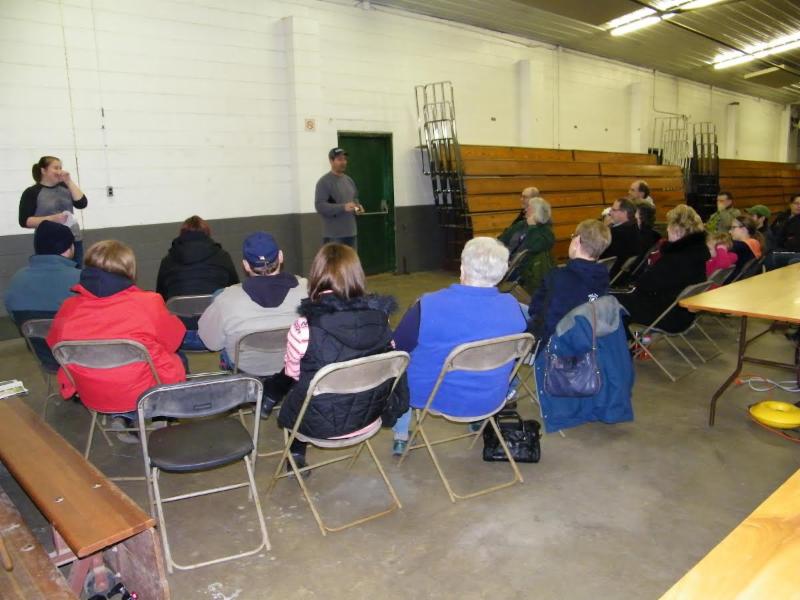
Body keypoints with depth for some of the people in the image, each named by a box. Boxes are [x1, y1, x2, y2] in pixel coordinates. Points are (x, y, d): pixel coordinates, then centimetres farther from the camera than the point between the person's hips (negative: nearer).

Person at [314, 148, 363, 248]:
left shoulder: (349, 180, 14)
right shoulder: (324, 182, -9)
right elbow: (320, 206, -17)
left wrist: (357, 206, 3)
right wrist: (343, 207, -25)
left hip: (350, 232, 8)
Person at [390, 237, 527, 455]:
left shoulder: (429, 306, -27)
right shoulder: (512, 306, -15)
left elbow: (397, 346, -11)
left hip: (432, 396, -3)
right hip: (491, 400, 3)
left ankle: (400, 437, 34)